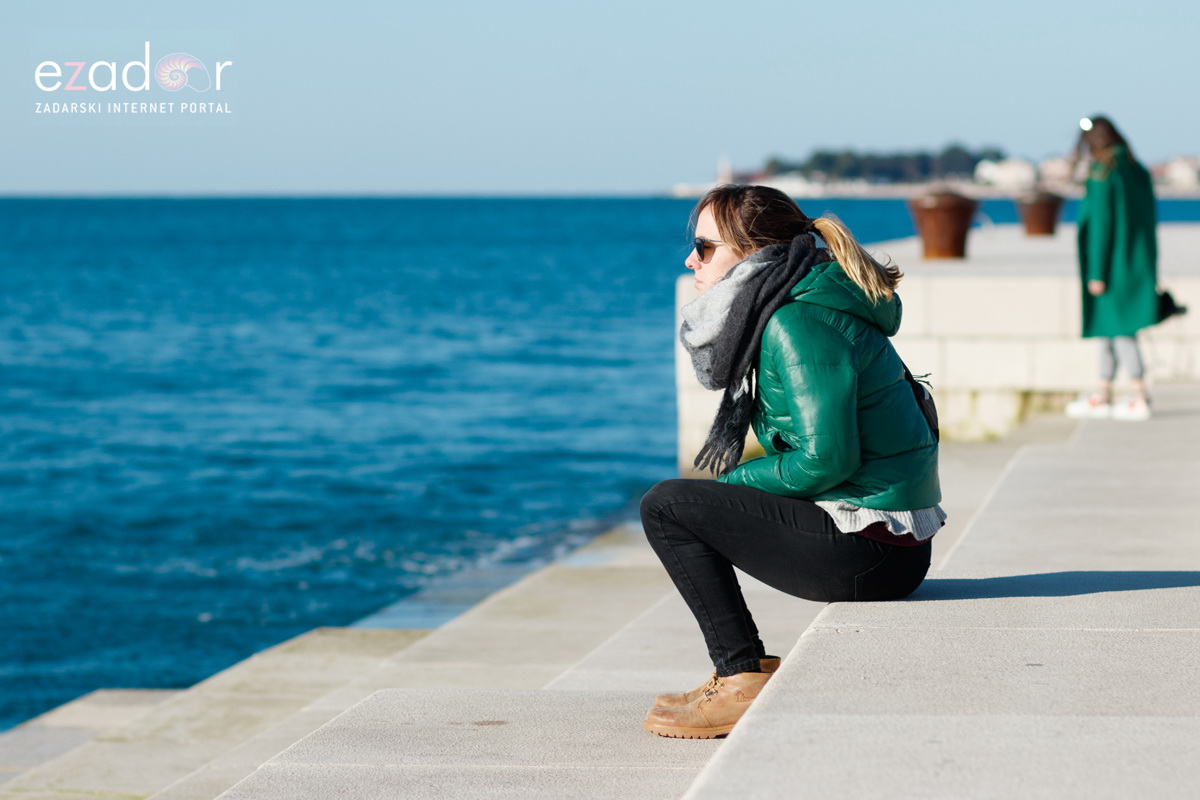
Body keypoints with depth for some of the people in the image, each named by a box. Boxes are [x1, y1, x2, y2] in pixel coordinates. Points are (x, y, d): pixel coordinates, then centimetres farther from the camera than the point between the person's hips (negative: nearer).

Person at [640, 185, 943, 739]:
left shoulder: (799, 325, -16)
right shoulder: (790, 311, 15)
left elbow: (825, 460, -21)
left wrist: (732, 485, -7)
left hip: (868, 549, -10)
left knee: (666, 506, -7)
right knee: (690, 502, 23)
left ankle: (745, 682, -5)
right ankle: (748, 672, 21)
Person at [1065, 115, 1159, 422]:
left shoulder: (1102, 176, -15)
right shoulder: (1137, 172, 8)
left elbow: (1100, 224, -18)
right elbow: (1149, 219, 11)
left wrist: (1096, 273, -16)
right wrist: (1147, 267, 17)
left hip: (1112, 264, -8)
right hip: (1137, 261, 8)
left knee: (1119, 331, -4)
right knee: (1108, 330, 15)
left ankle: (1140, 399, -4)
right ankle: (1102, 397, 21)